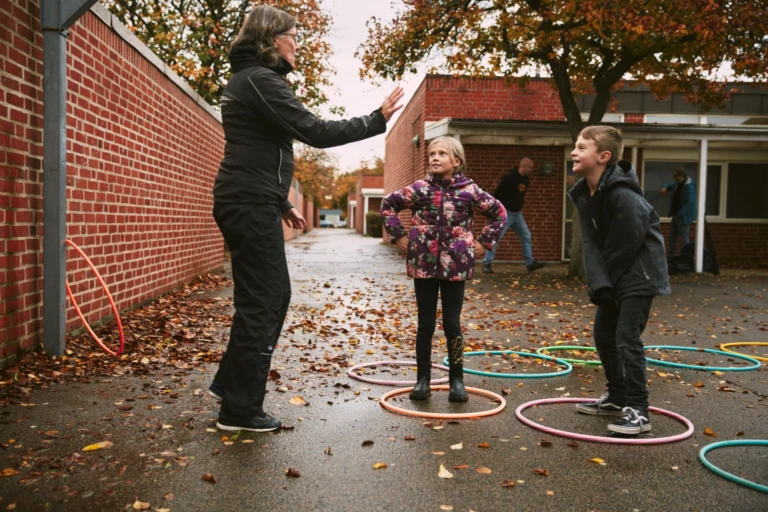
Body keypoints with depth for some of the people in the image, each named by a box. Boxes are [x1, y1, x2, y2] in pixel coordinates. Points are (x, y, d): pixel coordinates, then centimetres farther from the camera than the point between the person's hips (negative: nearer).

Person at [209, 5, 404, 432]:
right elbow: (317, 133, -20)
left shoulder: (247, 79, 21)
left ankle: (230, 382, 25)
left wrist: (282, 204, 24)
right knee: (261, 302, -4)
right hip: (251, 206, -10)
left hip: (249, 203, 10)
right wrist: (377, 120, -11)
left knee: (276, 294, 16)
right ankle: (241, 409, 6)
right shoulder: (261, 80, -12)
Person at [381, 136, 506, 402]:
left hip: (455, 265, -1)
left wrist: (484, 241, 2)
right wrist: (398, 234, 3)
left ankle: (457, 379, 18)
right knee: (425, 324, 7)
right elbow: (388, 204, 11)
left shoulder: (469, 190, -3)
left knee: (452, 324, 4)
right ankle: (423, 379, 19)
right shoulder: (420, 188, -1)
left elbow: (499, 213, 8)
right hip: (424, 264, 1)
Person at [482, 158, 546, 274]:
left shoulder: (526, 180, 7)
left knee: (526, 237, 7)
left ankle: (530, 263, 13)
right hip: (505, 213, -8)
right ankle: (487, 264, 0)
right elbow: (497, 194, -17)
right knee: (496, 238, -8)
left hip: (517, 213, 8)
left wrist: (520, 206, 14)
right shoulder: (509, 177, -18)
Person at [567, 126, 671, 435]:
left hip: (638, 275, -9)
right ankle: (617, 397, 29)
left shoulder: (623, 195, -25)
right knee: (603, 334, 14)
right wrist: (598, 284, -16)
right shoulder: (583, 194, 1)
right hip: (613, 278, 9)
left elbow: (627, 246, -21)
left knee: (627, 338, -11)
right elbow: (591, 243, -4)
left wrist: (606, 281, -10)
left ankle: (637, 410, -1)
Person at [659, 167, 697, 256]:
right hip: (675, 216, 10)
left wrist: (680, 213, -29)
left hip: (683, 217, -10)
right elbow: (670, 185, 32)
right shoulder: (678, 184, 10)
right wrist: (665, 187, 7)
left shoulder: (689, 186, -19)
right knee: (672, 238, 14)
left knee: (684, 239, -9)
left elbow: (690, 202, -28)